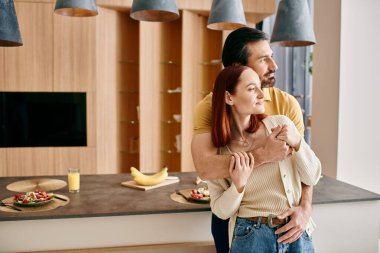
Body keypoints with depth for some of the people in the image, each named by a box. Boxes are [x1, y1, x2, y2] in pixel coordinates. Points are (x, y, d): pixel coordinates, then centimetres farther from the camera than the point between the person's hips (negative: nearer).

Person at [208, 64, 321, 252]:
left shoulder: (280, 124, -7)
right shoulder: (217, 150, -8)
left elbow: (312, 178, -3)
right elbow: (221, 211, -3)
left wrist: (297, 143, -19)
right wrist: (238, 186, -21)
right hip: (251, 236, -1)